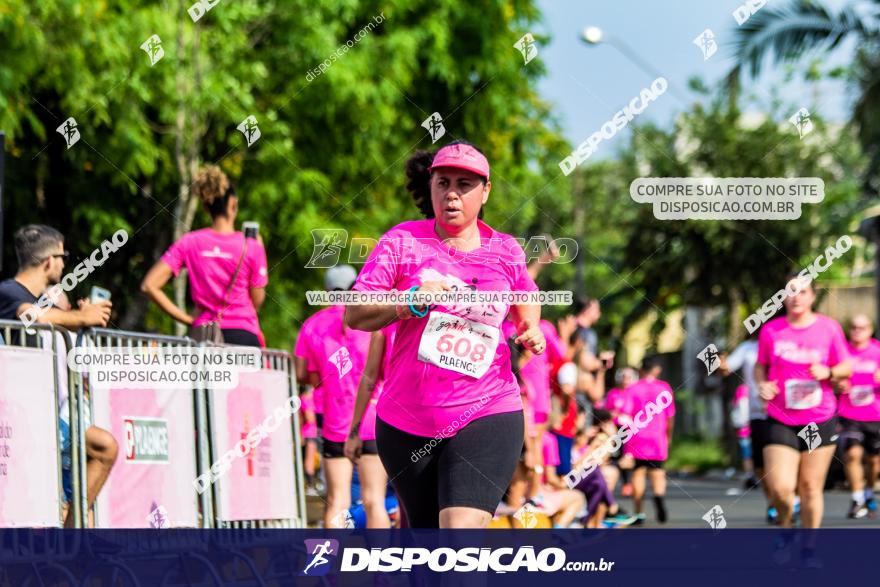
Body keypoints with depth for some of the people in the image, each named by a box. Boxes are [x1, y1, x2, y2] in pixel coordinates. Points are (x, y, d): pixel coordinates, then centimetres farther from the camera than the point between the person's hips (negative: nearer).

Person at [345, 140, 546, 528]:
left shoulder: (506, 252, 5)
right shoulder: (402, 241, 0)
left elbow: (527, 299, 27)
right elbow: (353, 314, -3)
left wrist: (531, 331, 5)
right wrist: (410, 302, -19)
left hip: (487, 416, -1)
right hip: (407, 420, 1)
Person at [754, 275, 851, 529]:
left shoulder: (829, 328, 0)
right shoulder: (771, 330, 0)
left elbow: (846, 367, 7)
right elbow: (760, 366, 13)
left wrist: (828, 372, -14)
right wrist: (762, 384, -8)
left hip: (820, 421, 1)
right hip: (780, 422, -1)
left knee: (811, 488, 4)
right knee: (780, 488, -12)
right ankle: (784, 523, 21)